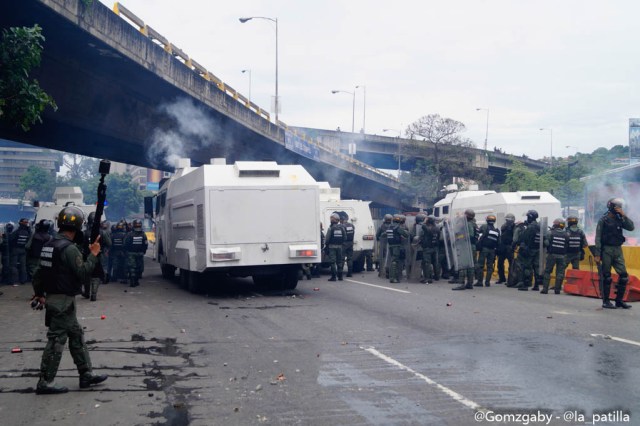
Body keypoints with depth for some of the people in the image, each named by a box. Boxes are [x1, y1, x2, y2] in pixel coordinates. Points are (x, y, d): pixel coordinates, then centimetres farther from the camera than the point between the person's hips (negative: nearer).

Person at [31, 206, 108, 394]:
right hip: (63, 301, -10)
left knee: (77, 336, 16)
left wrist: (39, 293, 25)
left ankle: (86, 375, 21)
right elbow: (83, 273, -20)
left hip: (52, 299, 10)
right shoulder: (69, 248, -19)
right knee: (56, 340, -3)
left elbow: (40, 271, 17)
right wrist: (93, 255, -9)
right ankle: (45, 383, 3)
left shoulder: (49, 245, 10)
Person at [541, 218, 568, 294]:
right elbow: (567, 246, 2)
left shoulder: (551, 233, -6)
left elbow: (546, 243, -10)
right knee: (560, 272, 7)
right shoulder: (566, 235, 1)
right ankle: (557, 289, 5)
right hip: (561, 256, 2)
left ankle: (545, 288, 1)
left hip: (552, 255, -1)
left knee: (547, 271, 5)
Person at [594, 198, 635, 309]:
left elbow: (631, 227, -1)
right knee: (606, 277, -1)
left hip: (618, 250, 5)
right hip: (607, 250, -5)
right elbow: (598, 238, -6)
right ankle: (606, 301, 6)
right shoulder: (603, 220, -3)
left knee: (624, 276, -1)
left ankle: (619, 300, 9)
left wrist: (624, 215, -8)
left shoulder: (619, 219, 11)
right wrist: (597, 255, -11)